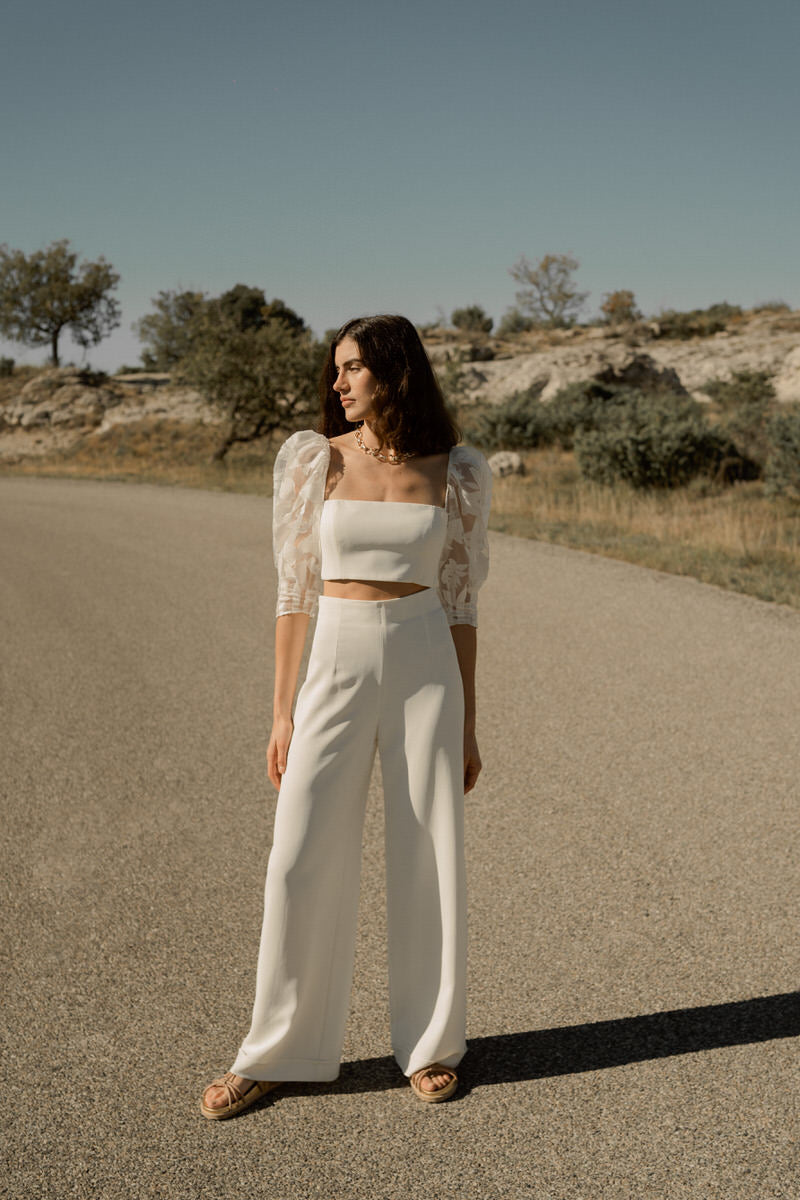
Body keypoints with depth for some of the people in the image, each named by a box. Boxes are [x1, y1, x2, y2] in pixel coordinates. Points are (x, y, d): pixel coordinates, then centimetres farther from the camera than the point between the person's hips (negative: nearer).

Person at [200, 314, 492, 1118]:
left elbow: (459, 603, 6)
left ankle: (429, 1043, 25)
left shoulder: (456, 473, 2)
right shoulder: (311, 458, 1)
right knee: (303, 861, -1)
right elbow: (294, 591, 2)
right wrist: (281, 713, 0)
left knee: (429, 859, 6)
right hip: (338, 669, 0)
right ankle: (277, 1051, 18)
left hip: (426, 669, 0)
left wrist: (466, 725, 5)